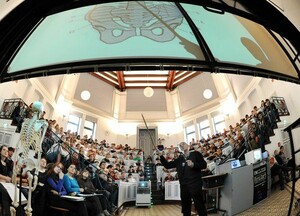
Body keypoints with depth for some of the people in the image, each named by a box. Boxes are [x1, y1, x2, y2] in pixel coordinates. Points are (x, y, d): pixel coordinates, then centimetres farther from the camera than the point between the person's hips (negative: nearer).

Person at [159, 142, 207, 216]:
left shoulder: (196, 154, 5)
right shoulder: (179, 159, 15)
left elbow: (204, 165, -1)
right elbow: (167, 165, 12)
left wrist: (193, 165, -17)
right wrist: (161, 155, 2)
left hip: (195, 184, -4)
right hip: (184, 186, 5)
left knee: (200, 207, -3)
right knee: (185, 208, 12)